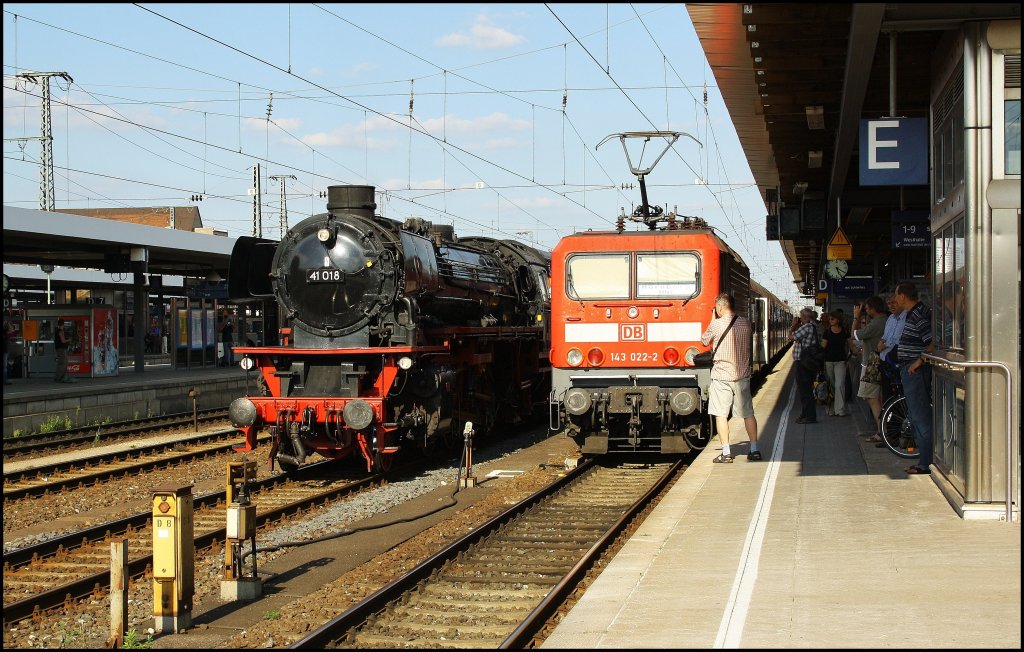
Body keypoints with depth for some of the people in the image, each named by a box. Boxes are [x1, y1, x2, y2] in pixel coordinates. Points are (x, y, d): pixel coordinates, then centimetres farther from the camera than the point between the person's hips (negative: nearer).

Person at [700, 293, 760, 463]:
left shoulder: (716, 324, -11)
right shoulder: (745, 323, 1)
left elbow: (704, 341, 5)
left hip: (721, 376, -4)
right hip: (742, 376, 4)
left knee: (721, 415, 1)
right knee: (748, 414, 11)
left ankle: (726, 453, -3)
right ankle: (754, 450, 12)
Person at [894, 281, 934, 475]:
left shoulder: (919, 315, -17)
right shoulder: (913, 314, 15)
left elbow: (934, 342, -25)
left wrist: (919, 361, -20)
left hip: (915, 371, -11)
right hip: (910, 371, 11)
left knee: (920, 416, -8)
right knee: (917, 417, 15)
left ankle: (926, 463, -6)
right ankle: (925, 460, 20)